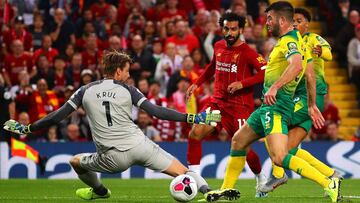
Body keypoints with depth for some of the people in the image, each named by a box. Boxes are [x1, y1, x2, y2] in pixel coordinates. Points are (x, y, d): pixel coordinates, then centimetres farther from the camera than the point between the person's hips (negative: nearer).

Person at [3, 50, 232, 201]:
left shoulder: (86, 91, 9)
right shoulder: (127, 89, 4)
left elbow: (56, 117, 8)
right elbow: (157, 112, -3)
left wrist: (26, 128, 20)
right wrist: (192, 118, -1)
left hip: (114, 158, 1)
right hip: (140, 145, -1)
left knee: (76, 161, 30)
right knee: (184, 172, 0)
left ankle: (99, 191, 51)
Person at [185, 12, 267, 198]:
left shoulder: (247, 53, -12)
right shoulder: (218, 47, 9)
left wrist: (243, 83, -26)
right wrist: (197, 83, 27)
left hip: (240, 106, -6)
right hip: (218, 102, 6)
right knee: (195, 134, -10)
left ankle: (261, 180, 21)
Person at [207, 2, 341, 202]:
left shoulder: (288, 41, -13)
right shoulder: (297, 39, 18)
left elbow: (297, 65, -34)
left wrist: (275, 87, -41)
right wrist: (311, 105, 28)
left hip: (276, 104, -11)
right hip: (270, 105, 11)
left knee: (280, 158, -23)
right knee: (238, 140, 21)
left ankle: (329, 184, -24)